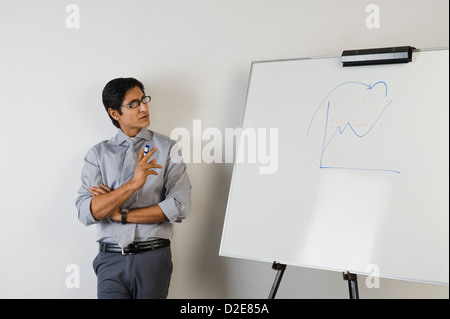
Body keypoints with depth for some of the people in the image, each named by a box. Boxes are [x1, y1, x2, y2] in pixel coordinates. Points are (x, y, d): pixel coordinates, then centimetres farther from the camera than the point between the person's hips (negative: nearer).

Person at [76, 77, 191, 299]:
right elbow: (86, 213, -7)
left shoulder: (167, 148, 4)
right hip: (111, 260, 1)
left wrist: (121, 215, -7)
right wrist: (132, 184, -19)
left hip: (153, 258, 0)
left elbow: (180, 207, -7)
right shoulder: (98, 154, 6)